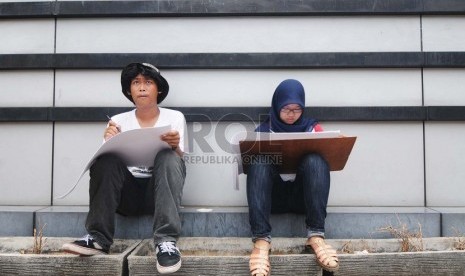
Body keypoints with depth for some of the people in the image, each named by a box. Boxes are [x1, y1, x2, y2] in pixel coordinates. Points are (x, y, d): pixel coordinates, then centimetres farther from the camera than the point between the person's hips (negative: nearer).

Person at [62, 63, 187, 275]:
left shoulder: (175, 117, 4)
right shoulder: (119, 121, 7)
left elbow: (178, 162, -2)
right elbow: (108, 164, 1)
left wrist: (175, 147, -25)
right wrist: (109, 143, -19)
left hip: (159, 191, -1)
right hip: (127, 193, 2)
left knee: (168, 158, -30)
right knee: (105, 157, -25)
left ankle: (166, 241, -38)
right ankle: (98, 238, -25)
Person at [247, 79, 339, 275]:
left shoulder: (313, 128, 13)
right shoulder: (263, 130, 11)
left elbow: (326, 158, 8)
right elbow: (253, 163, 7)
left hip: (303, 194, 0)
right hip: (273, 195, 0)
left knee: (315, 161, -29)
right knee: (259, 162, -31)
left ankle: (316, 236, -38)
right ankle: (261, 239, -43)